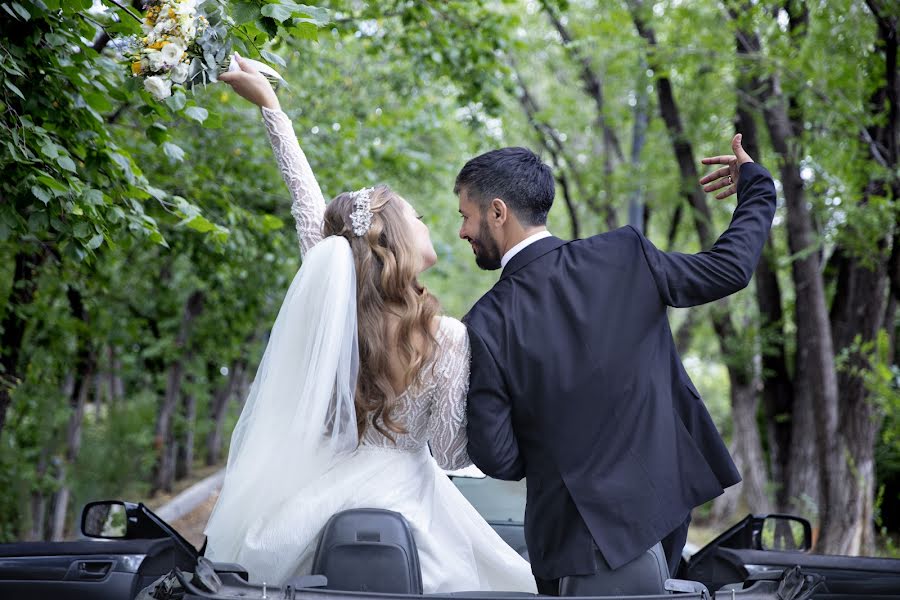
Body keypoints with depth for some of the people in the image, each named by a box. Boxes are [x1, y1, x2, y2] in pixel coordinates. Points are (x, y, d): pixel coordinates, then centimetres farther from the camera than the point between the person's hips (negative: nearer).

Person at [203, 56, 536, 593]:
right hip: (395, 506, -5)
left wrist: (269, 104, 17)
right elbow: (452, 451, -10)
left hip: (305, 503, 5)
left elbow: (307, 201, 6)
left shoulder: (327, 296, -6)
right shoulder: (447, 339, -17)